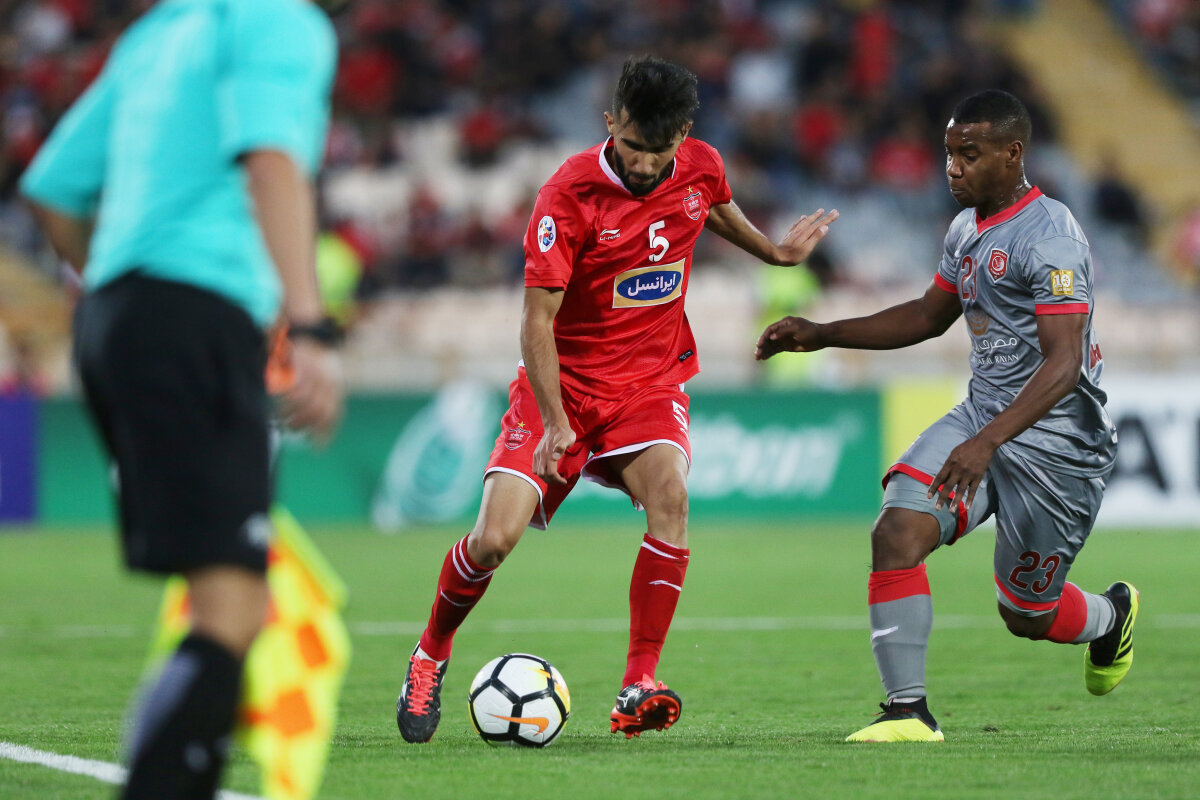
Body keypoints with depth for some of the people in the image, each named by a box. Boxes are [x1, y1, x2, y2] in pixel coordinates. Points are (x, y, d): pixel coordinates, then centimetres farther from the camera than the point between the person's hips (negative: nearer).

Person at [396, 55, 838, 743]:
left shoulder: (701, 168, -4)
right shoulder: (569, 195, -19)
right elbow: (538, 318, -19)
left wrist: (774, 251, 35)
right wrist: (555, 421, -27)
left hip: (651, 383, 3)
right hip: (563, 381, -2)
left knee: (670, 492, -29)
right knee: (495, 539, -15)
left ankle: (639, 689, -27)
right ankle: (431, 655, 17)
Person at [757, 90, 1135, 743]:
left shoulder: (1049, 237, -20)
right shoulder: (967, 227, 8)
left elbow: (1064, 363, -28)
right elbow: (930, 316, 24)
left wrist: (987, 443, -39)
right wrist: (822, 335, 15)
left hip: (1054, 444, -7)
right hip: (981, 418, 7)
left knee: (1027, 615, 7)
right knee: (897, 532, -18)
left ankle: (1112, 614, 42)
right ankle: (908, 712, -15)